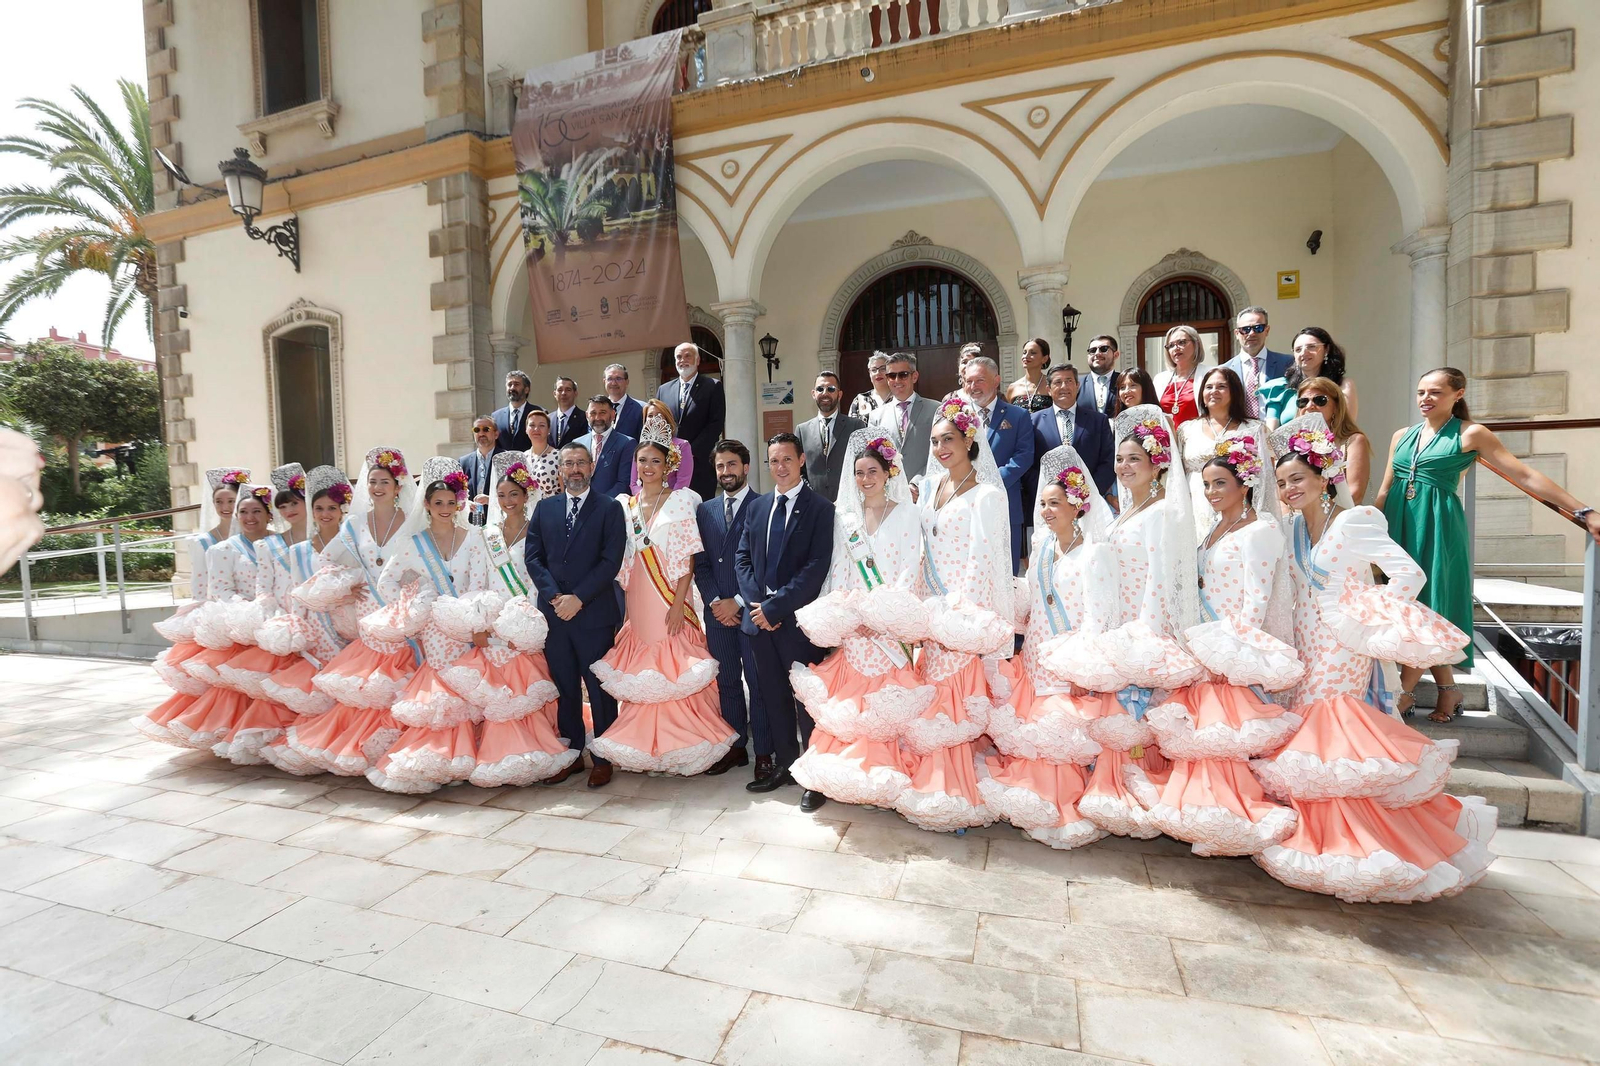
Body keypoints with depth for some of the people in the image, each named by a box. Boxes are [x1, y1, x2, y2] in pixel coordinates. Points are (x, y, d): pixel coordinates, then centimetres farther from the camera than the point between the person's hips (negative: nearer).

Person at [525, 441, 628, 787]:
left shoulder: (609, 508, 0)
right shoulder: (544, 508, 12)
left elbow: (611, 561, -8)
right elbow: (533, 557, 6)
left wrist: (578, 598, -14)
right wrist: (555, 596, -8)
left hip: (594, 613, -3)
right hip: (553, 613, 4)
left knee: (600, 690, 4)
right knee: (564, 688, 11)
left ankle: (603, 759, 17)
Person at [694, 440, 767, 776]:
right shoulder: (704, 510, 12)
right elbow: (700, 563, 10)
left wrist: (738, 603, -11)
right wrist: (715, 602, -3)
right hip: (717, 611, 5)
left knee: (758, 683, 3)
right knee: (727, 682, 13)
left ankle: (763, 751, 16)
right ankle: (736, 747, 25)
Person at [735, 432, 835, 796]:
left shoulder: (820, 508, -6)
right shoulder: (758, 506, 12)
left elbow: (817, 567, -14)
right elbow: (742, 558, 10)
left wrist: (776, 607, -16)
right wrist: (758, 602, -5)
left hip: (798, 619, -5)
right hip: (760, 614, 6)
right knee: (773, 695, 14)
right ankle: (783, 763, 29)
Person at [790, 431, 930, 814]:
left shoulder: (906, 515, 2)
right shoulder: (844, 516, 12)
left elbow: (910, 572, -4)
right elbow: (837, 571, 8)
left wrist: (881, 616, -15)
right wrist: (849, 616, -6)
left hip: (890, 624, -2)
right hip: (850, 623, 3)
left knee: (883, 707, -2)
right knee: (841, 702, 0)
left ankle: (882, 778, 11)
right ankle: (829, 777, 7)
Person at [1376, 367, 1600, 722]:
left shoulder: (1470, 434, 0)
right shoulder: (1402, 436, 12)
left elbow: (1525, 476, -4)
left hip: (1437, 527, -5)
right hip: (1399, 524, 5)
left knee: (1425, 606, -5)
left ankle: (1405, 692, 2)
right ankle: (1448, 690, 19)